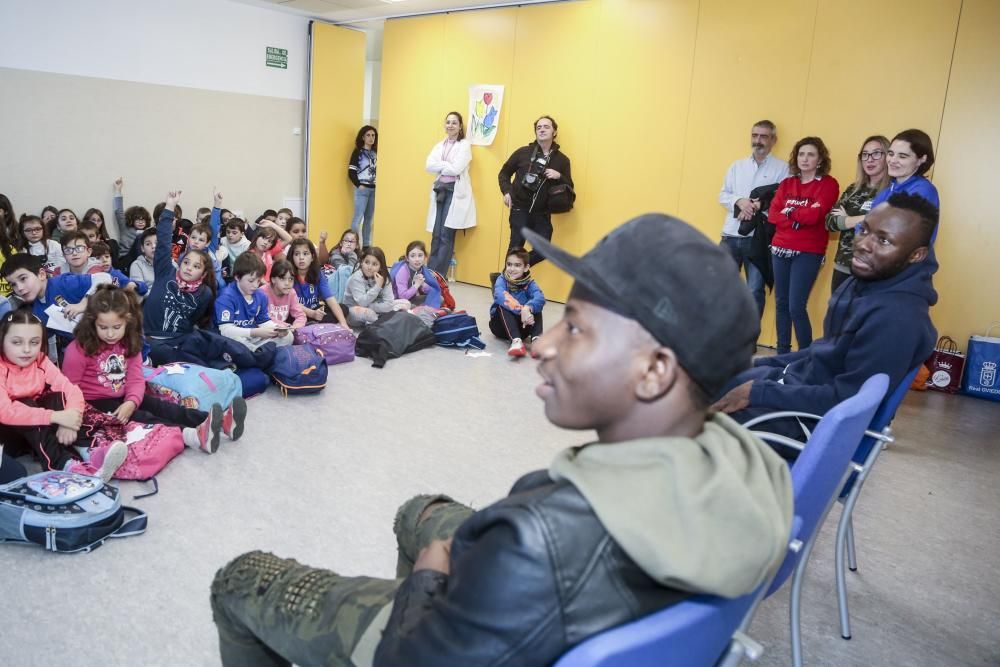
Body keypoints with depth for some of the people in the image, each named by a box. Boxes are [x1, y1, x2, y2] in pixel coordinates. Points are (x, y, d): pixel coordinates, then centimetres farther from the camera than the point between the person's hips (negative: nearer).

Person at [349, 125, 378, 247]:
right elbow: (351, 172, -6)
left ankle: (366, 245, 14)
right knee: (358, 217, -9)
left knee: (369, 218, 8)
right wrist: (358, 185, -12)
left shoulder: (375, 153, 14)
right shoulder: (358, 152, -2)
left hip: (374, 189, 6)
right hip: (362, 189, -6)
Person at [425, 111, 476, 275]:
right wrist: (447, 165, -8)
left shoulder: (465, 145, -2)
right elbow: (429, 165, 1)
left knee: (446, 235, -7)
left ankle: (438, 274, -2)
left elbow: (456, 168, -15)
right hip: (440, 190, 5)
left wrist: (440, 166, -1)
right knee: (436, 234, 4)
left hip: (456, 191, -5)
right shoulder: (439, 145, 16)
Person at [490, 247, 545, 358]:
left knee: (533, 306, -20)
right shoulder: (502, 280, -11)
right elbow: (500, 296, -35)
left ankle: (536, 339, -37)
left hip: (522, 326, 2)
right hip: (502, 326, -1)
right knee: (503, 305, -29)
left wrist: (527, 308, -53)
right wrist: (521, 310, -51)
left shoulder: (530, 283, -8)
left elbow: (540, 298, -30)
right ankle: (516, 341, -47)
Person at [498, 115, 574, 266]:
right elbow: (504, 172, 13)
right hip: (520, 209, -2)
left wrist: (559, 176, -13)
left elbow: (569, 188, 7)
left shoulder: (562, 159, 5)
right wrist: (506, 192, -3)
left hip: (542, 213, 2)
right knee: (516, 247, -9)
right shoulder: (523, 152, 2)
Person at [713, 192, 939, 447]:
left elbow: (846, 401, -25)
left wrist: (757, 393, -22)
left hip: (810, 418, -8)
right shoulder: (866, 282, 3)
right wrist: (761, 363, 10)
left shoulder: (897, 318, -26)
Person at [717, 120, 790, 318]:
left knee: (755, 291, 2)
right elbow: (723, 195, 9)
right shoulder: (737, 165, 14)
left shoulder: (782, 168, 1)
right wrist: (739, 201, -10)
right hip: (731, 235, 4)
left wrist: (758, 206, -18)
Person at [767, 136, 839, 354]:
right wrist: (800, 218, -13)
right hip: (781, 249, 5)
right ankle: (782, 353, 18)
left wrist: (789, 212, -3)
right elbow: (772, 215, 0)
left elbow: (814, 215, -17)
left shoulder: (828, 184, -3)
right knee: (781, 304, 8)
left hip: (808, 252, -5)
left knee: (796, 307, -11)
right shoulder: (787, 183, 11)